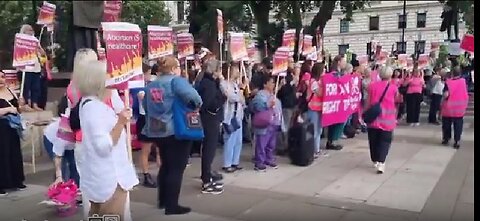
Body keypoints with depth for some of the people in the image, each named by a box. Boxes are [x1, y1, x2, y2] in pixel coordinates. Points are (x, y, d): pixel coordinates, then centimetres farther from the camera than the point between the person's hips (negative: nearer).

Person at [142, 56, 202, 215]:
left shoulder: (150, 86, 11)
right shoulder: (176, 81, -13)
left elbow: (146, 107, 19)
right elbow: (192, 96, -30)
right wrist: (196, 106, -11)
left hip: (157, 132, 8)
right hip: (177, 131, -8)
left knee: (166, 165, 21)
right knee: (176, 168, 1)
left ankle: (162, 200, 30)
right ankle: (172, 205, 5)